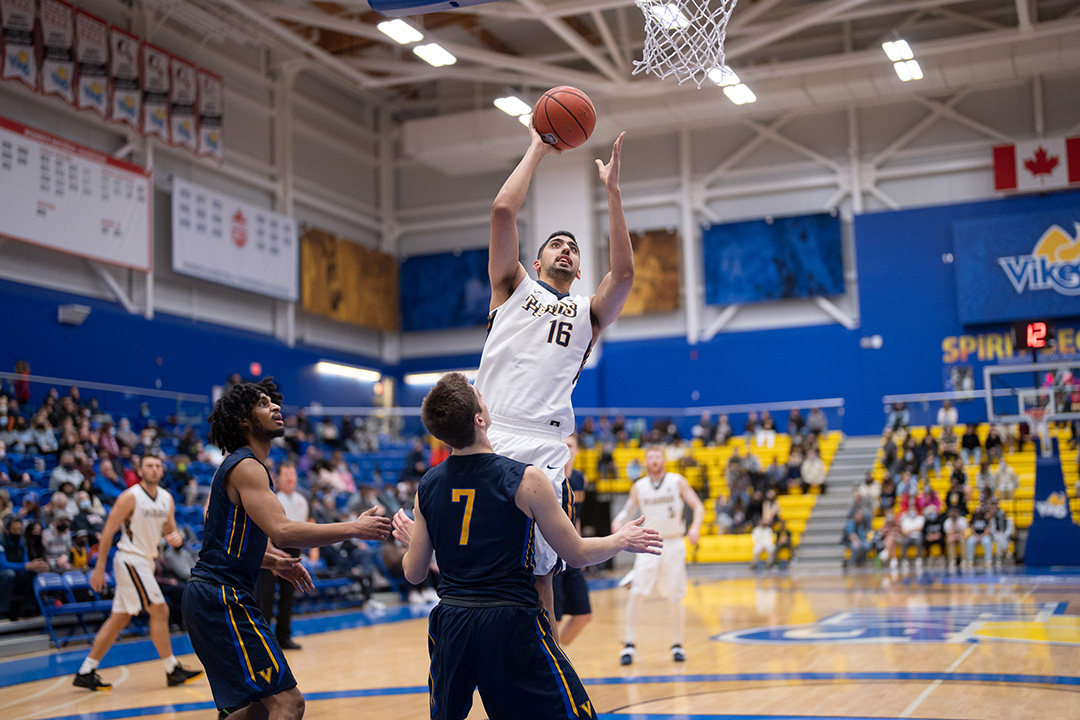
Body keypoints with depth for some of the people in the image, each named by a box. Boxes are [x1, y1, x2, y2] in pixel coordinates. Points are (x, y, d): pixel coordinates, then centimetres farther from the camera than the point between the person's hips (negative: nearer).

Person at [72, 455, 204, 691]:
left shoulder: (167, 499, 8)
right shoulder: (130, 497, -13)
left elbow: (170, 531, 16)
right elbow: (108, 532, -12)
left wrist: (176, 539, -9)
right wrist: (99, 568, -15)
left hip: (145, 562, 8)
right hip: (130, 559, -8)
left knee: (119, 619, 10)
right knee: (160, 611, -10)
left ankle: (86, 672, 16)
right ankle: (173, 671, -3)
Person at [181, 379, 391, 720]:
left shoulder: (236, 465, 19)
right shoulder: (246, 467, -13)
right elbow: (282, 531, -26)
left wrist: (273, 561, 14)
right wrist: (353, 528, -21)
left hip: (208, 594, 11)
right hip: (222, 597, -11)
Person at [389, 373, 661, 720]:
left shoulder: (427, 486, 1)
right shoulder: (525, 480, -12)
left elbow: (413, 573, 9)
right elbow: (577, 554, -3)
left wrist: (410, 540, 31)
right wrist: (622, 540, 16)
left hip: (450, 624, 5)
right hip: (511, 626, -5)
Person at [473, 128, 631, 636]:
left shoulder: (588, 313, 21)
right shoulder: (513, 287, 20)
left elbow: (623, 273, 2)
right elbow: (503, 210, 8)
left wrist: (612, 190, 3)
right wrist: (537, 151, 14)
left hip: (543, 450, 0)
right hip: (485, 439, 0)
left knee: (538, 576, 0)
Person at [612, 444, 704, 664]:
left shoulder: (677, 482, -4)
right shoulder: (639, 487, 2)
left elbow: (698, 507, -4)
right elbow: (628, 509, 13)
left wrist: (695, 527, -22)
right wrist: (618, 522, -9)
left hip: (674, 544, -1)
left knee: (675, 598, 4)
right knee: (637, 593, -13)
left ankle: (677, 645, 19)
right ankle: (629, 645, -6)